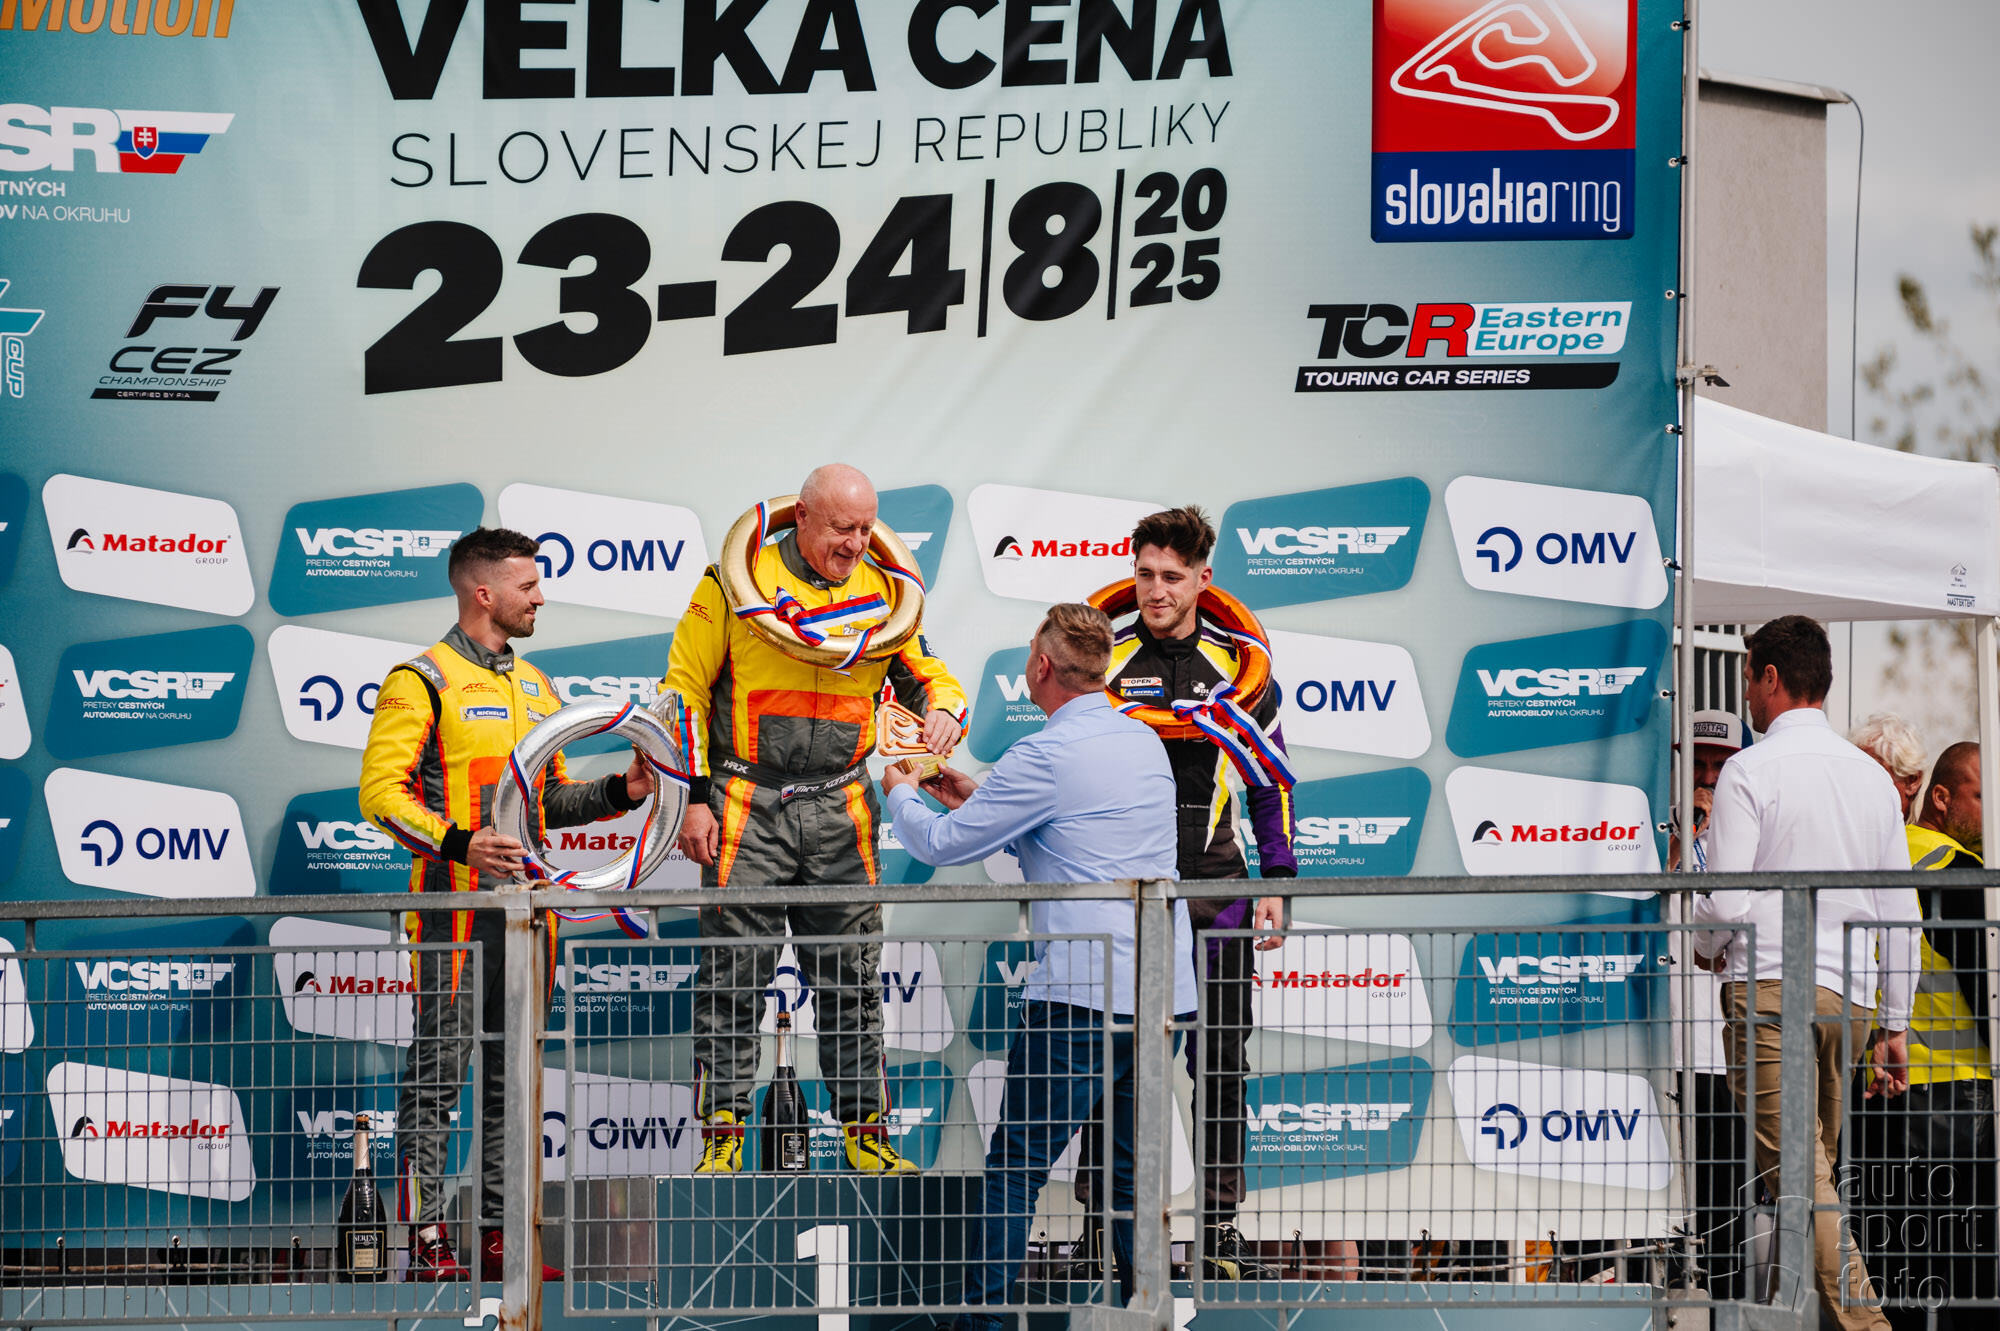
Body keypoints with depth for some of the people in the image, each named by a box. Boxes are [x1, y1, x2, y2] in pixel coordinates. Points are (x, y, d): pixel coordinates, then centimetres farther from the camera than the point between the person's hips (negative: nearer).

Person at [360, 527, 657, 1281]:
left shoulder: (534, 687, 19)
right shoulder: (422, 682, -5)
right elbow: (381, 790, -12)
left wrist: (620, 792, 7)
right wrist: (457, 842, -25)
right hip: (454, 904, -8)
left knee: (513, 1076, 9)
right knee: (438, 1070, -7)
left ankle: (500, 1237, 14)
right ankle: (426, 1241, -7)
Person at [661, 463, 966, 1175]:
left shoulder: (882, 594, 8)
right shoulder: (737, 581, -3)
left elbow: (929, 677, 17)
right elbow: (684, 689, -1)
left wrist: (943, 709, -9)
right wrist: (692, 796, -6)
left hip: (841, 812, 3)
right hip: (748, 810, -3)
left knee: (852, 981, 6)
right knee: (732, 981, -2)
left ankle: (865, 1131, 14)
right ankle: (722, 1135, 4)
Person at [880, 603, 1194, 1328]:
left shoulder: (1046, 757, -11)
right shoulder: (1145, 743, 13)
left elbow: (942, 844, -3)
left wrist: (900, 793, 18)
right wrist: (977, 797, 32)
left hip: (1083, 991, -7)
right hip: (1166, 988, 7)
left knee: (1016, 1164, -2)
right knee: (1133, 1169, 14)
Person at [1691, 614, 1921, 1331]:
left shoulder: (1749, 770, -5)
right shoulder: (1871, 776, 13)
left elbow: (1724, 902, -9)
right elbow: (1900, 912, 13)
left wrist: (1706, 950, 14)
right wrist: (1896, 1025, 17)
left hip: (1770, 985, -6)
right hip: (1851, 994, 6)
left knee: (1800, 1174, -10)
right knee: (1817, 1171, 12)